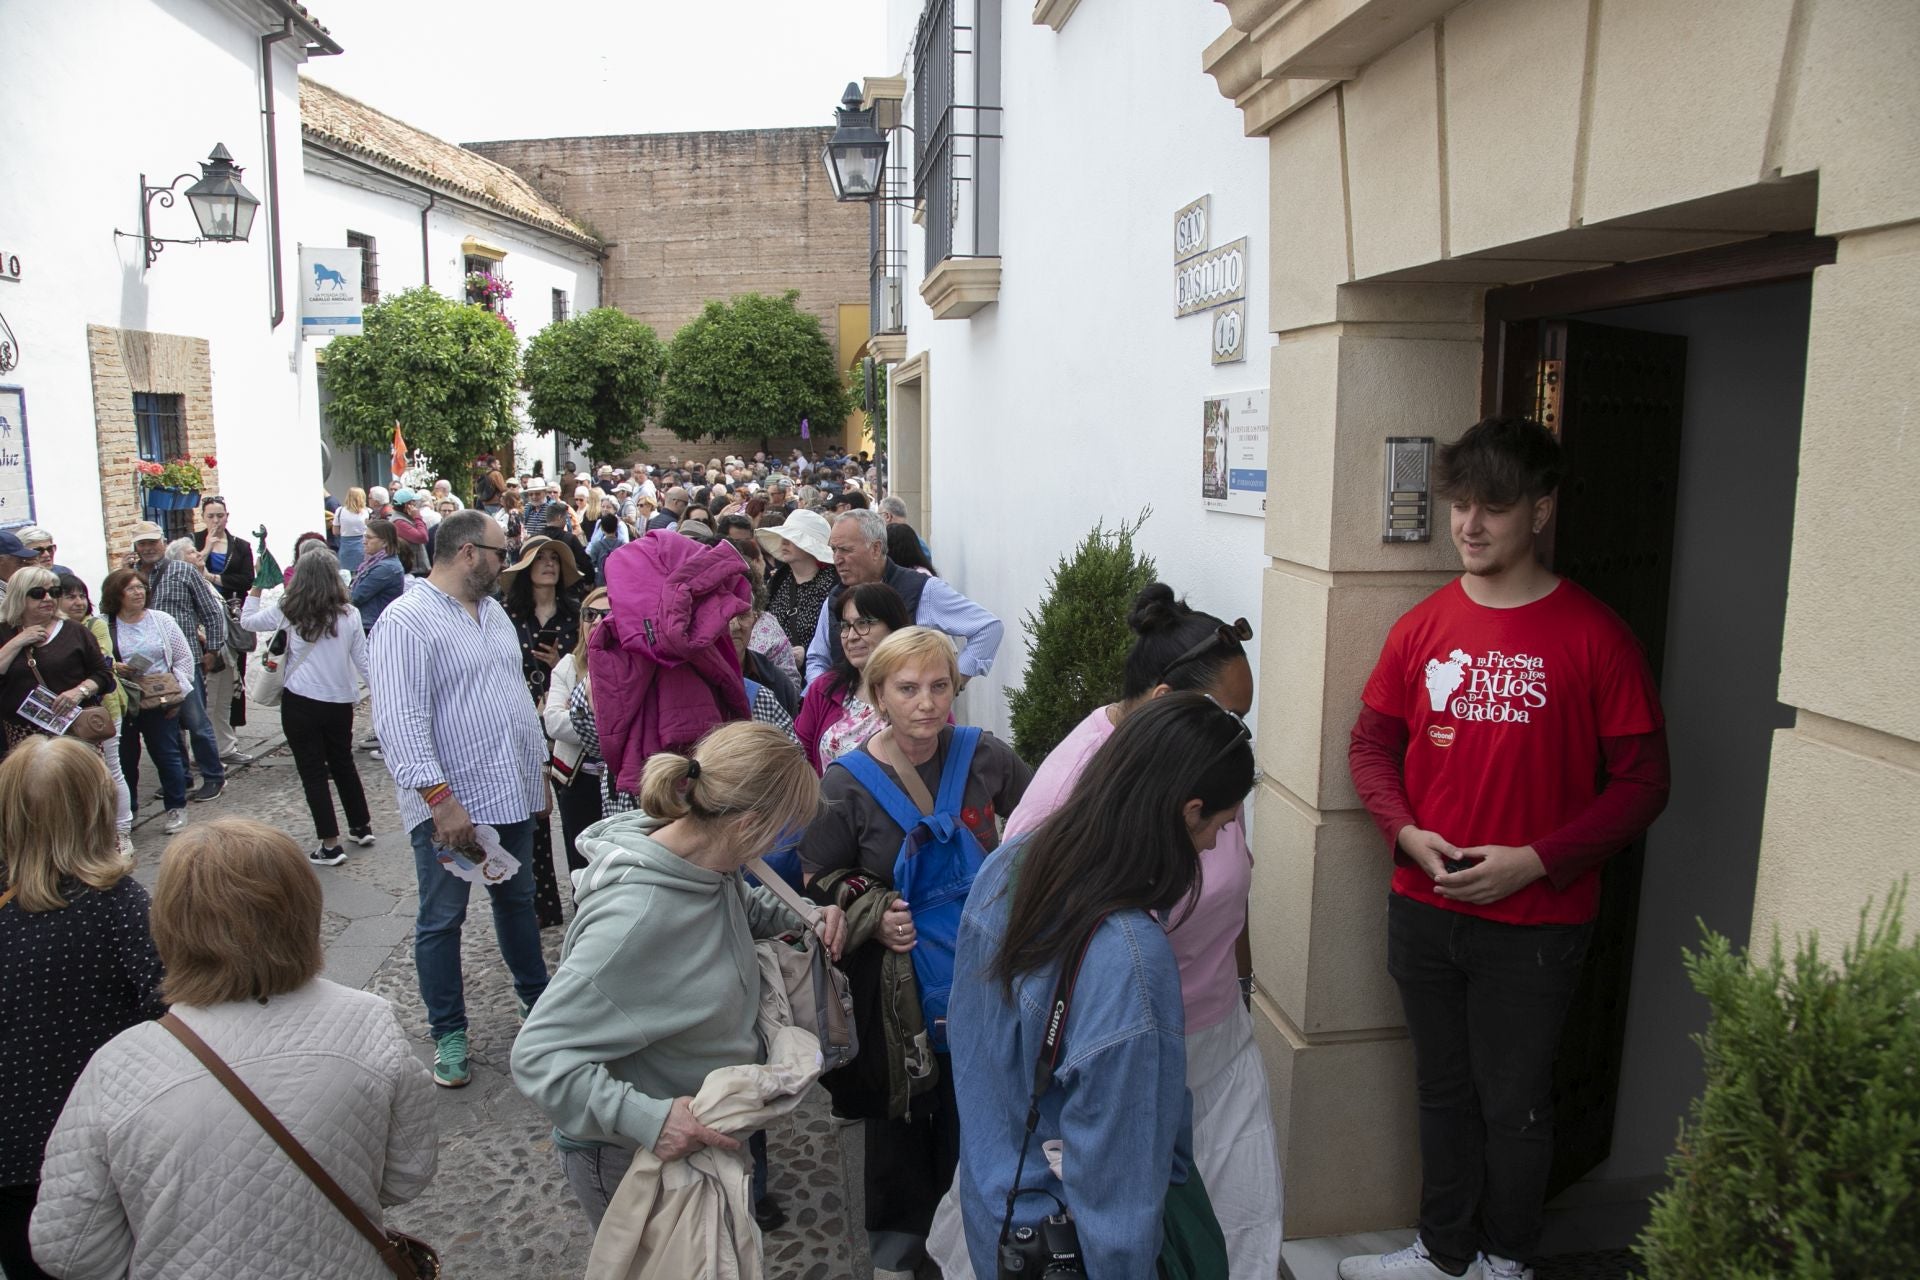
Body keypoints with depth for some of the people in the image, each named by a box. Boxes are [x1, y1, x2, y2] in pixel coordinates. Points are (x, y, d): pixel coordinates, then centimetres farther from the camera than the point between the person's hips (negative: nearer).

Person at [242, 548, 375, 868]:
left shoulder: (289, 613, -6)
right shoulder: (348, 615, -2)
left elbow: (247, 621, 8)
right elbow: (362, 660, 3)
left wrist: (257, 587, 19)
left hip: (300, 701, -3)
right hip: (340, 701, 3)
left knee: (313, 772, 4)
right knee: (343, 763, 21)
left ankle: (330, 844, 5)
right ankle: (362, 827, 31)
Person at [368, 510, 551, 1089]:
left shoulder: (494, 612, 12)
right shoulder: (407, 621, -15)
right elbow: (401, 720, -22)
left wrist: (538, 768, 17)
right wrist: (440, 798, -26)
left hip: (511, 793, 7)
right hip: (448, 803, -7)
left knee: (517, 900, 21)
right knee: (442, 920, 7)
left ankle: (536, 994, 37)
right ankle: (449, 1034, 21)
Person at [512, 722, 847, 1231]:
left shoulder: (705, 864, -11)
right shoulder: (637, 916, -35)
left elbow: (745, 905, 13)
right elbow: (538, 1054, -31)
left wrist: (803, 914, -6)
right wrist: (645, 1118, -41)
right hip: (634, 1158, -8)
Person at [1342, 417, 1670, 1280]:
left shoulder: (1593, 637, -11)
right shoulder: (1423, 626, 1)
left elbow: (1642, 781, -9)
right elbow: (1372, 742, 8)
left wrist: (1535, 861, -18)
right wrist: (1408, 833, -9)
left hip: (1534, 922, -4)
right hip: (1423, 909, 4)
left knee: (1513, 1104, 13)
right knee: (1443, 1090, 20)